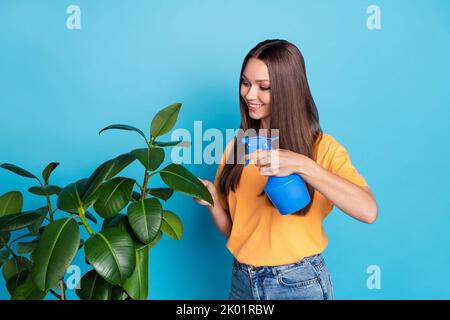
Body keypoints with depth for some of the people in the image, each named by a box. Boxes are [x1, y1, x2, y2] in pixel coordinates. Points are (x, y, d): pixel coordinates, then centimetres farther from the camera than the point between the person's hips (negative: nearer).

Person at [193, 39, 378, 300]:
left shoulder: (321, 147, -11)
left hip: (299, 283, -4)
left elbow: (368, 211, -26)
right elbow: (231, 230, 6)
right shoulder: (237, 146, 2)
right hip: (243, 280, 4)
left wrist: (302, 166, -35)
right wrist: (212, 202, -14)